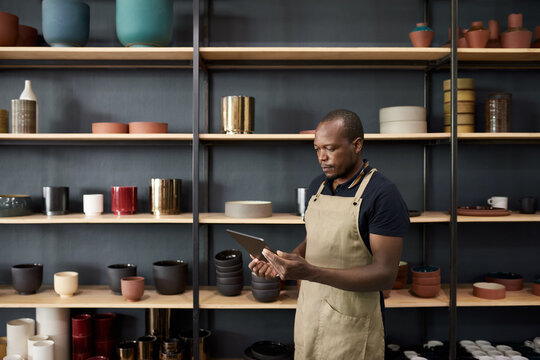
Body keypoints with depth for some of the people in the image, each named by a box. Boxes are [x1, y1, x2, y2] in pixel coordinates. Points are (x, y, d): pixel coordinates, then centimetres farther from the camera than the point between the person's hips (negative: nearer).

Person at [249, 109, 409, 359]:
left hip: (350, 324, -5)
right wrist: (281, 264, -4)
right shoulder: (317, 186, 6)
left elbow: (385, 274, -20)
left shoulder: (383, 195, -16)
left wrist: (309, 272, -29)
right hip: (307, 312, 6)